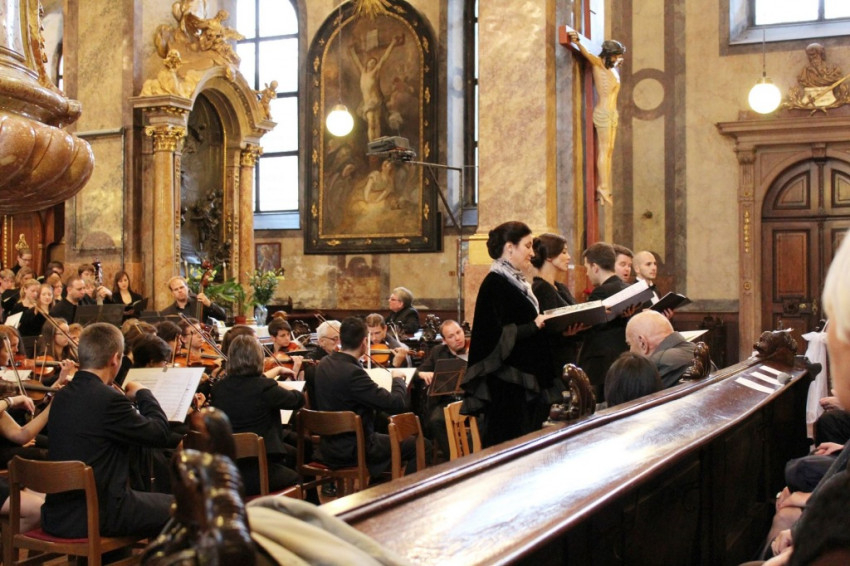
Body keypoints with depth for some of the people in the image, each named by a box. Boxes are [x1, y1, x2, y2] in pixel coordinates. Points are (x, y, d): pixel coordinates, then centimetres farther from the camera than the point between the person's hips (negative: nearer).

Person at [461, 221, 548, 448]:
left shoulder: (517, 283, 15)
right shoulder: (494, 284, -13)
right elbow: (496, 335, -20)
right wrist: (534, 327, -22)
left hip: (525, 380, 10)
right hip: (506, 386, -10)